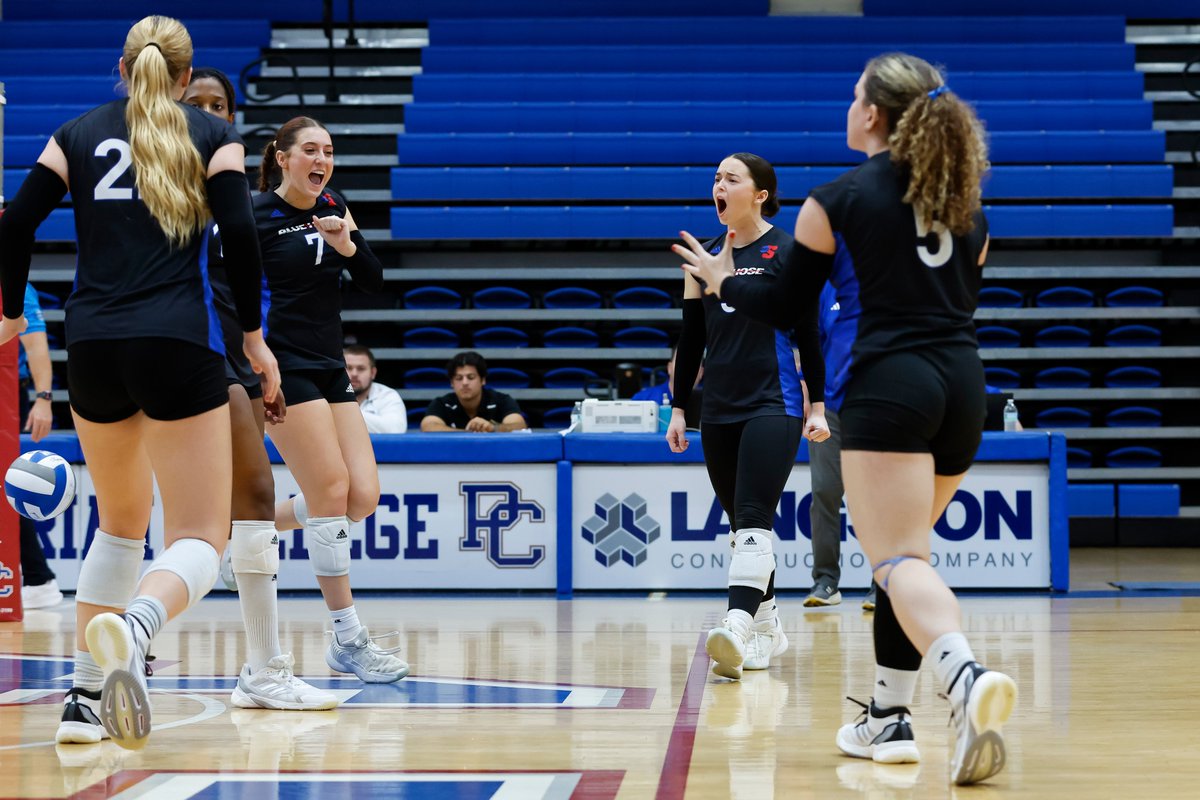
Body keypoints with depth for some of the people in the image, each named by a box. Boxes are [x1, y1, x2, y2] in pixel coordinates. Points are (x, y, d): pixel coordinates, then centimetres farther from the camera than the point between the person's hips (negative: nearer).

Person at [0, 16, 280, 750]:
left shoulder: (78, 135, 14)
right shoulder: (214, 136, 8)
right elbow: (240, 234, -4)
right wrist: (254, 336, 5)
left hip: (93, 347, 4)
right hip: (179, 345, -4)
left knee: (122, 520, 25)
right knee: (200, 540, -4)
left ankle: (87, 696, 18)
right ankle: (133, 627, -39)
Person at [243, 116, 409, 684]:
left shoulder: (333, 208, 10)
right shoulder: (256, 216, -8)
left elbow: (373, 283, 7)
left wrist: (347, 245, -11)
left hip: (329, 369, 7)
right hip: (283, 368, -7)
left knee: (364, 498, -1)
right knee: (331, 492, -12)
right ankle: (348, 640, -6)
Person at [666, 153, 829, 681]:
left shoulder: (786, 251, -3)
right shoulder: (704, 257, 12)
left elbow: (810, 331, -3)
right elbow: (691, 337, 15)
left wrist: (818, 407, -7)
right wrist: (678, 408, 13)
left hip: (773, 405, -6)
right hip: (718, 412, 6)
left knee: (753, 520, -19)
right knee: (739, 524, 11)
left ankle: (737, 627, -32)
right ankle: (767, 628, 22)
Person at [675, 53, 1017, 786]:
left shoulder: (840, 199, 0)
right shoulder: (966, 202, 17)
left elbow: (782, 303, 6)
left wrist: (723, 280, 26)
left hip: (889, 386, -6)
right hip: (963, 384, 6)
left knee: (900, 559, -14)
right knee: (904, 547, 20)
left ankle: (966, 676, -42)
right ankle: (890, 717, 22)